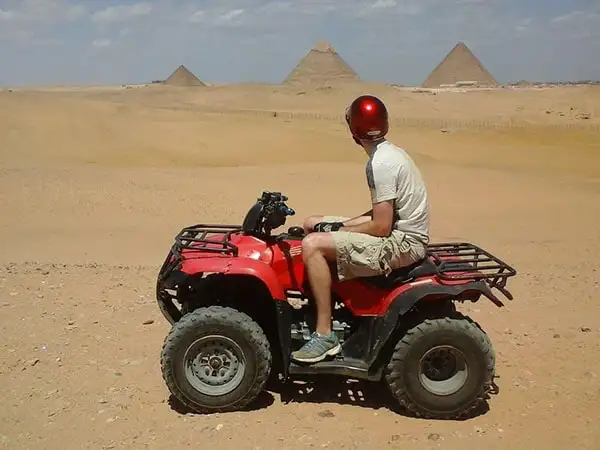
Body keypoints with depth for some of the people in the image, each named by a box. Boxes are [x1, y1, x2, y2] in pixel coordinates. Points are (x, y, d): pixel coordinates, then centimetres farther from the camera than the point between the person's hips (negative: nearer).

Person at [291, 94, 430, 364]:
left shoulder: (381, 163, -21)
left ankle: (325, 335, -15)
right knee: (312, 224, 11)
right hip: (400, 231, 10)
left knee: (313, 244, -22)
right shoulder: (388, 153, 10)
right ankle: (319, 305, 17)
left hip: (402, 243, -10)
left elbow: (381, 227, -22)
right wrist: (341, 225, 5)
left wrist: (338, 229, -8)